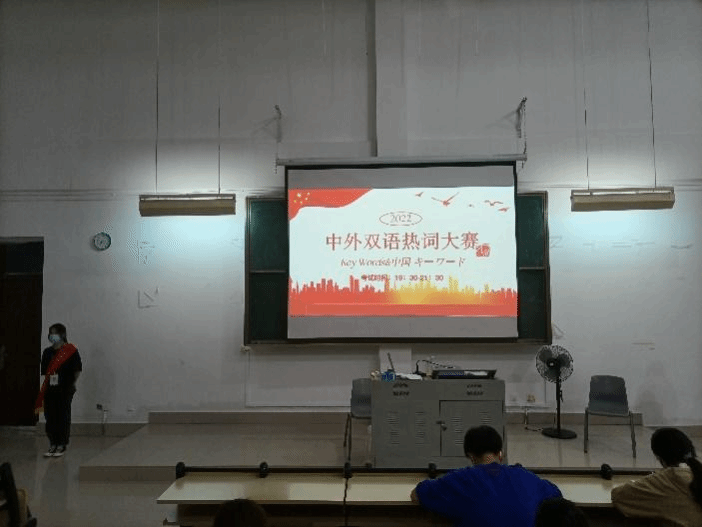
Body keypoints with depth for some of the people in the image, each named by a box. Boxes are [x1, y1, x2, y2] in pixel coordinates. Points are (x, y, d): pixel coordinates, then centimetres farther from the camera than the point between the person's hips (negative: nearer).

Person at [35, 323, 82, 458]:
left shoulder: (71, 351, -5)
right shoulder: (47, 352, 10)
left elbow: (77, 369, -2)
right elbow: (44, 371, 14)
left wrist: (72, 383, -3)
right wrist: (44, 389, 8)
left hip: (65, 391, -5)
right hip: (50, 391, 5)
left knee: (63, 417, 2)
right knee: (50, 418, 8)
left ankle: (62, 446, 12)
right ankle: (52, 445, 19)